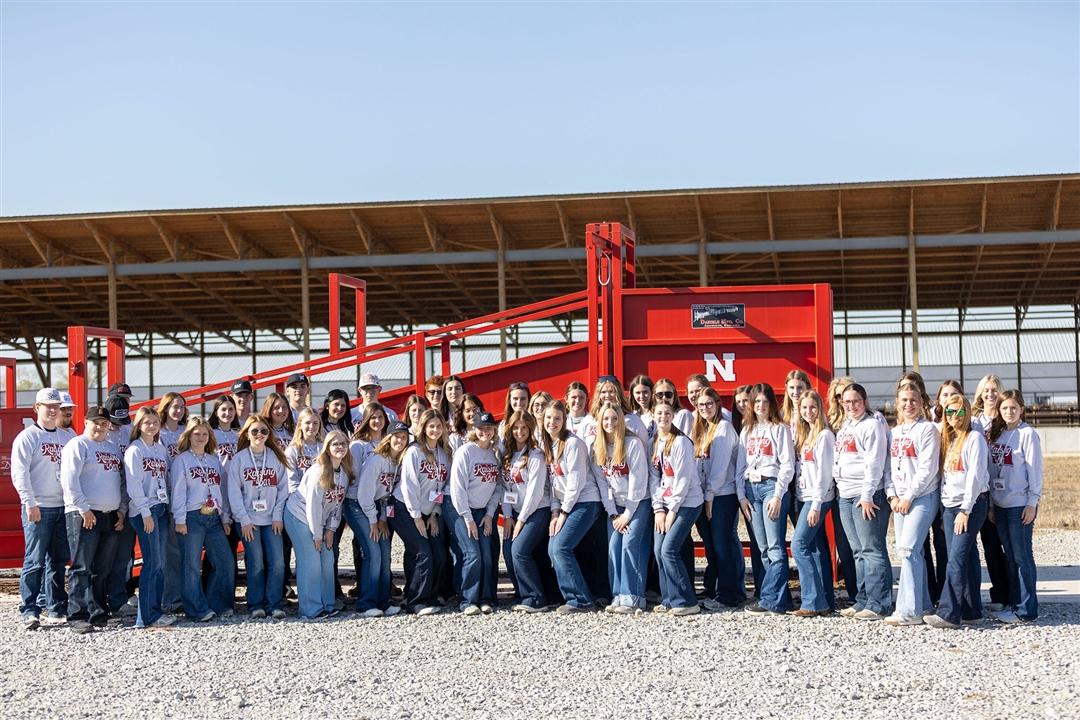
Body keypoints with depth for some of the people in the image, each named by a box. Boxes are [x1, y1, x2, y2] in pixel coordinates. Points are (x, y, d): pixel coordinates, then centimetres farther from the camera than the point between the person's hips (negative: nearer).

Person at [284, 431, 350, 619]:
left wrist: (330, 529, 0)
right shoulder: (319, 471, -22)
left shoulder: (345, 472, 0)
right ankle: (311, 609, -6)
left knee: (328, 560, 5)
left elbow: (338, 502, 5)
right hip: (299, 516, -7)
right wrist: (317, 534, -17)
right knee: (311, 562, -10)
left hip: (320, 520, 7)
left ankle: (327, 604, 14)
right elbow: (313, 504, -21)